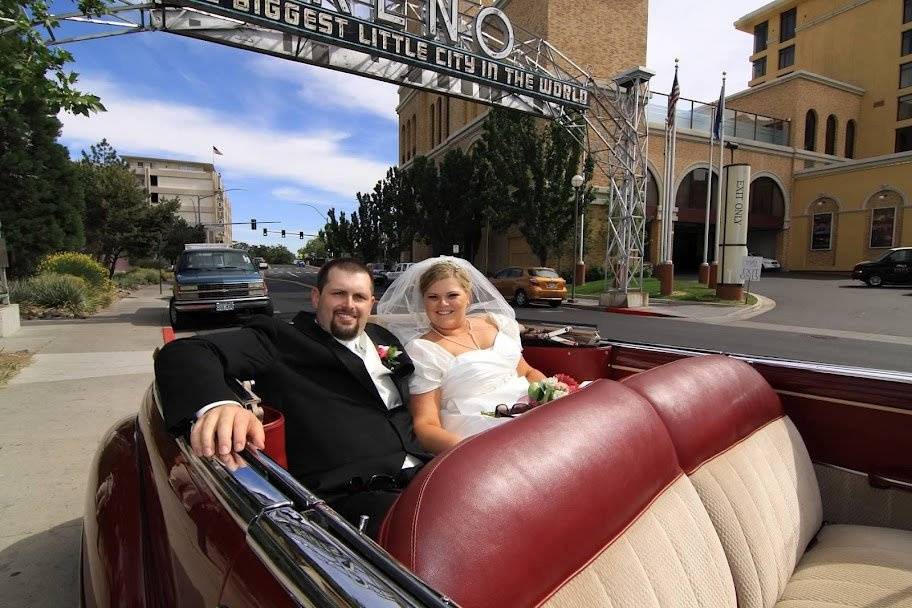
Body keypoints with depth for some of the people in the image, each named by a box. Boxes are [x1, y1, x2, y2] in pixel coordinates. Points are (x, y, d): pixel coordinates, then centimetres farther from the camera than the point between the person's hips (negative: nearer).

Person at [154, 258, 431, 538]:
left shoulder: (385, 339, 22)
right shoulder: (283, 342, 5)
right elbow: (183, 353, -6)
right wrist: (215, 404, -27)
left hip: (422, 474, 7)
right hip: (350, 495, -6)